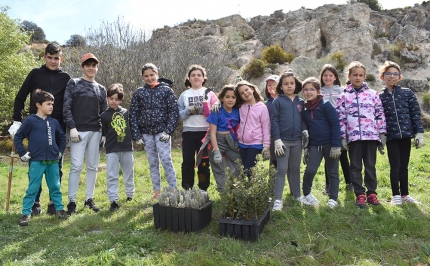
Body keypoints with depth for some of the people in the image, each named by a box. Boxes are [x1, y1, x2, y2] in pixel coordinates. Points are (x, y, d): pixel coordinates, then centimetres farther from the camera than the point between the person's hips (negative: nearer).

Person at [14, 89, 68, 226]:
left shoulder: (54, 122, 7)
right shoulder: (30, 120, -6)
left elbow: (62, 137, 21)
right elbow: (18, 137, -1)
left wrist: (60, 151, 13)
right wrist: (22, 153, -4)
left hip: (53, 161, 4)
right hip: (37, 161, -4)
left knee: (55, 187, 12)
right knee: (32, 188, 2)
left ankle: (59, 209, 22)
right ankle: (26, 213, 11)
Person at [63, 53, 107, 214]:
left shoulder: (101, 89, 14)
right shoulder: (73, 84, 4)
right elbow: (66, 107, -4)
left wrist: (104, 133, 8)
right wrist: (72, 128, -13)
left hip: (95, 132, 4)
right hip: (78, 131, -4)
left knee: (93, 166, 6)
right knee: (76, 166, -7)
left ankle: (89, 199, 15)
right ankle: (72, 201, 2)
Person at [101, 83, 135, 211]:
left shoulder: (126, 112, 4)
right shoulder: (104, 115, 0)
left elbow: (132, 127, 13)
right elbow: (103, 132, 1)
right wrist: (104, 139, -14)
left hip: (127, 148, 2)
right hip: (112, 149, -2)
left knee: (129, 173, 15)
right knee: (111, 176, -2)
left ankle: (130, 194, 33)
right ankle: (113, 200, 5)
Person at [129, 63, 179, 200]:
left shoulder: (166, 90, 1)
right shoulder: (139, 92, 8)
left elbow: (174, 111, -3)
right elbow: (133, 114, 6)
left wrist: (168, 131, -11)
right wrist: (136, 135, 0)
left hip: (161, 131, -3)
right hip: (146, 133, 3)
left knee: (166, 160, -10)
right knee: (153, 163, 9)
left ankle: (173, 190, -1)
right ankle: (157, 191, 18)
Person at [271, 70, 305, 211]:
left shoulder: (300, 102, 8)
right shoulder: (278, 101, -2)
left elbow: (303, 119, 12)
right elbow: (274, 121, -7)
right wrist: (277, 140, -13)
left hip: (297, 141, 4)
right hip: (283, 140, -3)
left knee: (295, 169, 15)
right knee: (281, 170, -2)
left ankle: (297, 194, 27)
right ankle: (278, 199, 2)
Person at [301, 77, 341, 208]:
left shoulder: (325, 105, -6)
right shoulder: (305, 109, 9)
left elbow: (335, 124, -10)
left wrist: (336, 145, -14)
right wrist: (306, 148, 13)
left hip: (330, 144, -3)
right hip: (314, 145, 3)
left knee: (332, 172, 6)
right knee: (309, 170, -8)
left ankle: (333, 198, 19)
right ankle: (306, 194, 14)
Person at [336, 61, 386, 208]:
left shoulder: (373, 94, 7)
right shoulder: (343, 96, 3)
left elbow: (380, 114, 8)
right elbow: (340, 118, 1)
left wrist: (382, 133, 3)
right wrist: (343, 137, -4)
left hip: (371, 135, 1)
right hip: (353, 136, -1)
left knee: (370, 165, 9)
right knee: (355, 166, 5)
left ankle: (371, 193, 20)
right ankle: (360, 194, 15)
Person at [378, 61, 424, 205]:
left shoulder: (407, 93, 3)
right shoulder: (380, 97, 1)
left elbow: (416, 113, 2)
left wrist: (419, 132, -4)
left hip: (406, 134, 2)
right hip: (391, 136, -1)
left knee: (404, 166, 11)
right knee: (395, 166, 1)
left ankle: (405, 194, 23)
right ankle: (396, 195, 13)